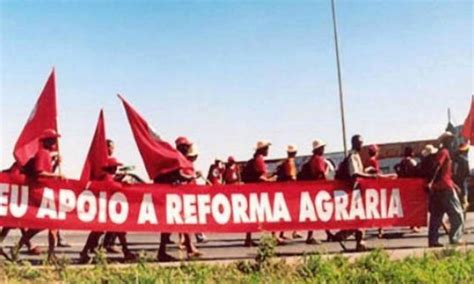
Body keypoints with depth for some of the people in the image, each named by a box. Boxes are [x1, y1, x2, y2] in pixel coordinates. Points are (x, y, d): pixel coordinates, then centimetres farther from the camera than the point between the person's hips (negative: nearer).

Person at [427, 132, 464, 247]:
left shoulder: (442, 152, 21)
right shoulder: (444, 152, -8)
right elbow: (437, 167, -22)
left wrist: (453, 184, 31)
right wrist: (432, 181, -30)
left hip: (438, 188, 9)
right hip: (445, 187, -9)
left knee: (436, 215, 6)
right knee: (456, 213, -1)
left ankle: (433, 240, 4)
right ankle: (455, 238, -4)